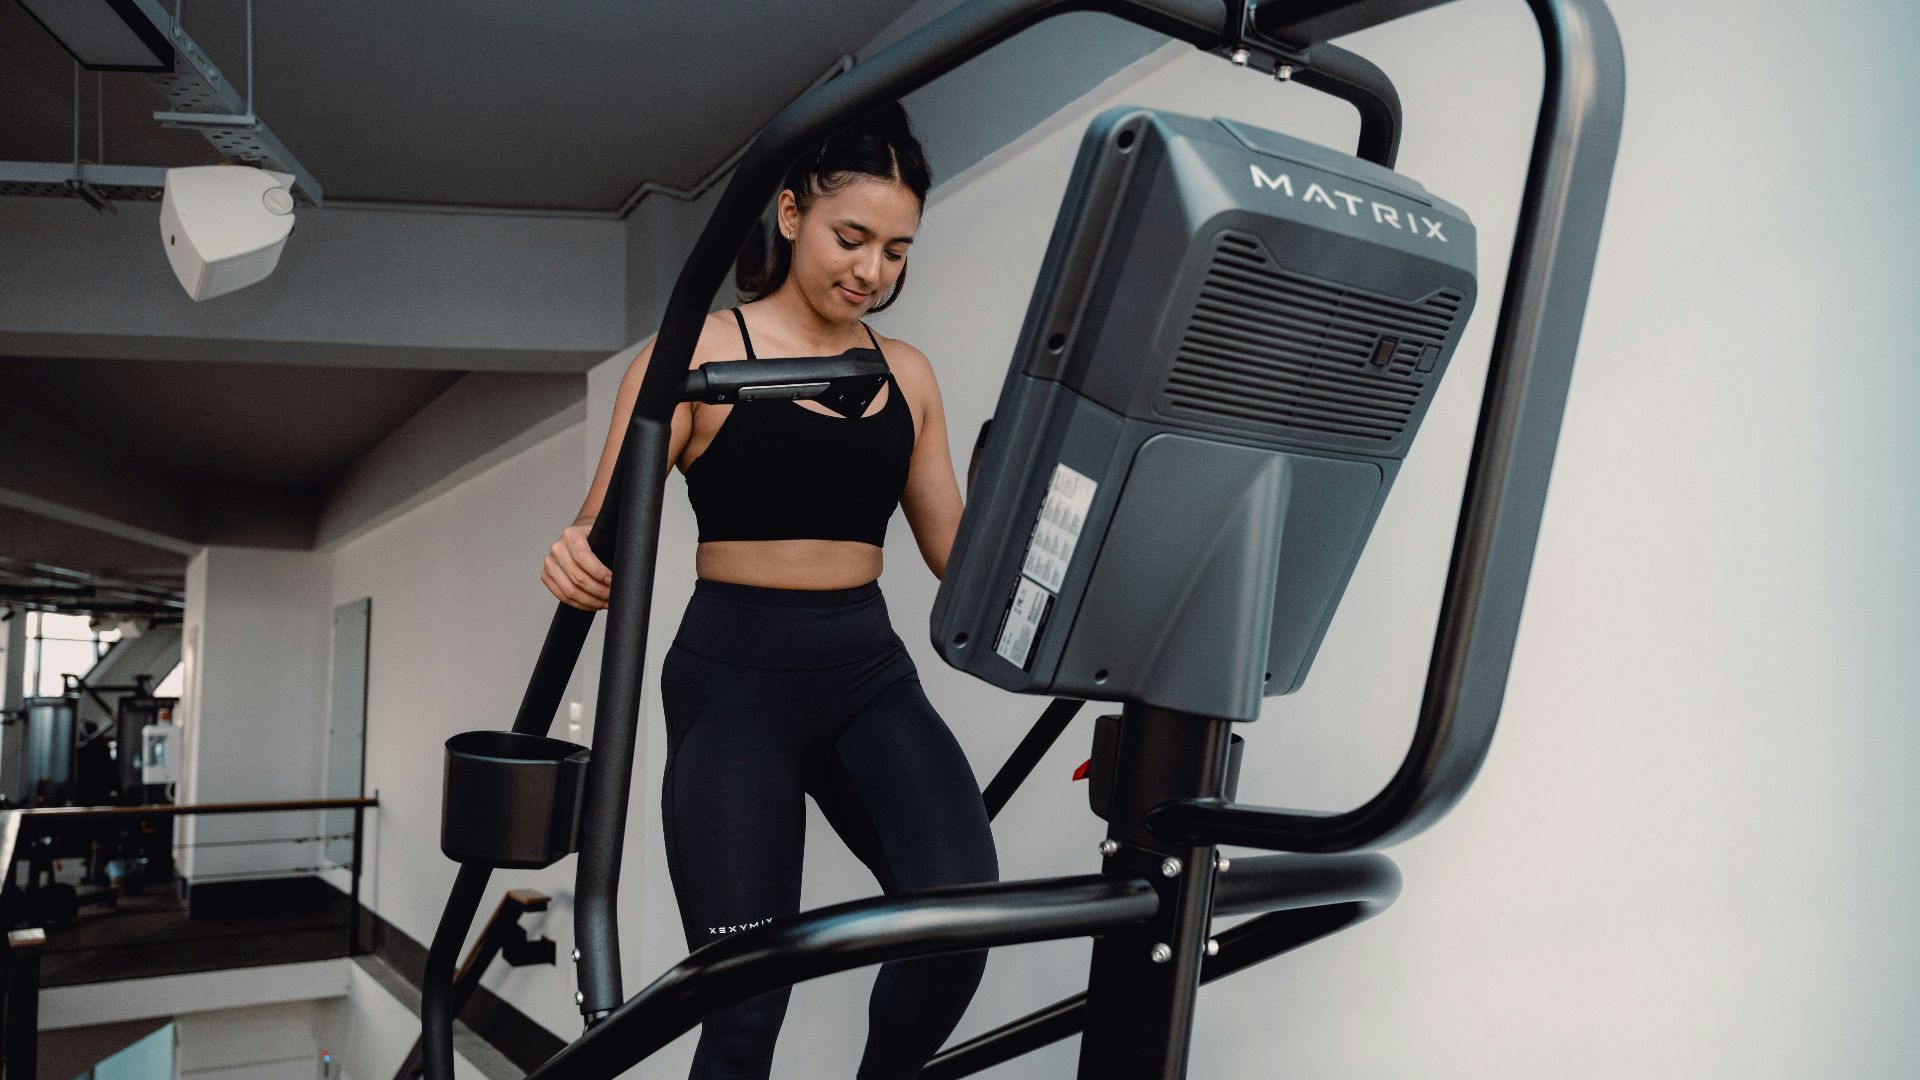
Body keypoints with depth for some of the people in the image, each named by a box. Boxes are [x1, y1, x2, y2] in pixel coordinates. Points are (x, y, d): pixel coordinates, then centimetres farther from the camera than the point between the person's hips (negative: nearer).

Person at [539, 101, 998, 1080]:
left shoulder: (906, 374, 12)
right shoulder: (701, 354, -1)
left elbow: (955, 547, 14)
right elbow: (603, 535, -5)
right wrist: (576, 561, -28)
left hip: (871, 676, 4)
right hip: (736, 679, -3)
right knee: (746, 1000, -3)